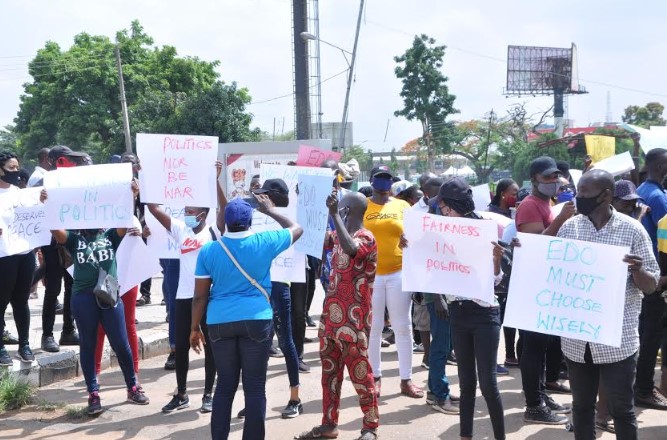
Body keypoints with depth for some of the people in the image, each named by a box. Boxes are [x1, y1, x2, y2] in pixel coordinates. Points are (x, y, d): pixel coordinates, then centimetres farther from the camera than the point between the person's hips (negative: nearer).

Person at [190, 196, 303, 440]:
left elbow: (200, 295, 2)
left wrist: (195, 328, 12)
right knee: (255, 387, 3)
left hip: (220, 323, 2)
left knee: (225, 385, 12)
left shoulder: (208, 250, 0)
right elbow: (297, 228, 15)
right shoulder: (264, 243, -3)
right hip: (256, 321, -2)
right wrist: (270, 210, 25)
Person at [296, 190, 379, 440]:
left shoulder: (366, 238, -14)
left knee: (360, 373, 0)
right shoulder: (339, 236, 10)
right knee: (329, 371, 13)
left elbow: (351, 249, -35)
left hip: (353, 320, -8)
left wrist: (334, 215, -35)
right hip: (331, 315, 8)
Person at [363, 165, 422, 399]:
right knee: (373, 328, 5)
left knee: (403, 327, 3)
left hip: (398, 273, 1)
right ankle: (375, 377, 15)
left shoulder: (402, 206, 7)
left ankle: (406, 379, 11)